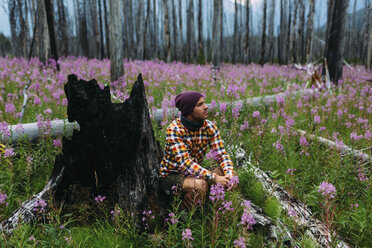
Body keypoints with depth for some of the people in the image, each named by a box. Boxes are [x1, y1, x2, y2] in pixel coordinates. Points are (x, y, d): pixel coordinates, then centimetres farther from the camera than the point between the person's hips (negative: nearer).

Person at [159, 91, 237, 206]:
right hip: (171, 175, -5)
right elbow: (185, 163, -32)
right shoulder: (174, 129, -24)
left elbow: (222, 154, -8)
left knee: (231, 174, -14)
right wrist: (214, 177, -38)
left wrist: (229, 174, -28)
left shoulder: (209, 127, -6)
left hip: (196, 173, 6)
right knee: (200, 184, -35)